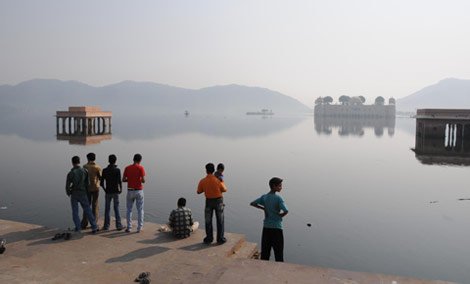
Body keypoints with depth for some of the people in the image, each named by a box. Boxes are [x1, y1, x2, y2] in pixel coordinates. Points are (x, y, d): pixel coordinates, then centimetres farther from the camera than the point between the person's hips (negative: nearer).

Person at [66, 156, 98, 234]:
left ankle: (78, 228, 10)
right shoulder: (84, 171, -4)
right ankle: (94, 227, 5)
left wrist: (68, 193, 10)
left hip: (74, 194, -2)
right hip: (83, 194, 2)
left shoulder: (71, 173, -11)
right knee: (87, 210, 7)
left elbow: (67, 185, -8)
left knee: (75, 212, 10)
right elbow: (87, 183, 2)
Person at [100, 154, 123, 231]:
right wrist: (121, 189, 2)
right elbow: (119, 181, -14)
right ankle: (118, 225, 3)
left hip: (108, 192, 2)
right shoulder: (117, 170, -8)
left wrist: (105, 189, 14)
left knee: (107, 209, 9)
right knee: (116, 208, 4)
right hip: (115, 192, -2)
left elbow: (102, 183, -1)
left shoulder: (105, 170, -1)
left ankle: (106, 226, 11)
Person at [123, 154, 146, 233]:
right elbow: (143, 180, -14)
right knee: (140, 210, 6)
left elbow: (123, 180, 1)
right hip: (139, 191, -2)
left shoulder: (127, 168, 2)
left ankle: (129, 227, 12)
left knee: (129, 210, 12)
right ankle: (139, 228, 7)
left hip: (130, 191, 2)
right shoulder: (141, 168, -8)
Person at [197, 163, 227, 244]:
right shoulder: (218, 180, -14)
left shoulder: (202, 181, -11)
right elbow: (224, 189, 0)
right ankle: (220, 238, 12)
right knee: (220, 220, 9)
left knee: (208, 221, 13)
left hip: (209, 201, 1)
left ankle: (209, 238, 17)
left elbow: (198, 192, 2)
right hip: (218, 200, -1)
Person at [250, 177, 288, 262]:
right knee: (278, 252, 5)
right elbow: (286, 211, -24)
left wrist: (263, 208, 8)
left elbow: (252, 203, 9)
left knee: (265, 250, 13)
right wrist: (280, 215, -5)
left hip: (266, 227, 5)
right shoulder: (278, 198, -14)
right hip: (276, 227, -5)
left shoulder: (264, 197, 2)